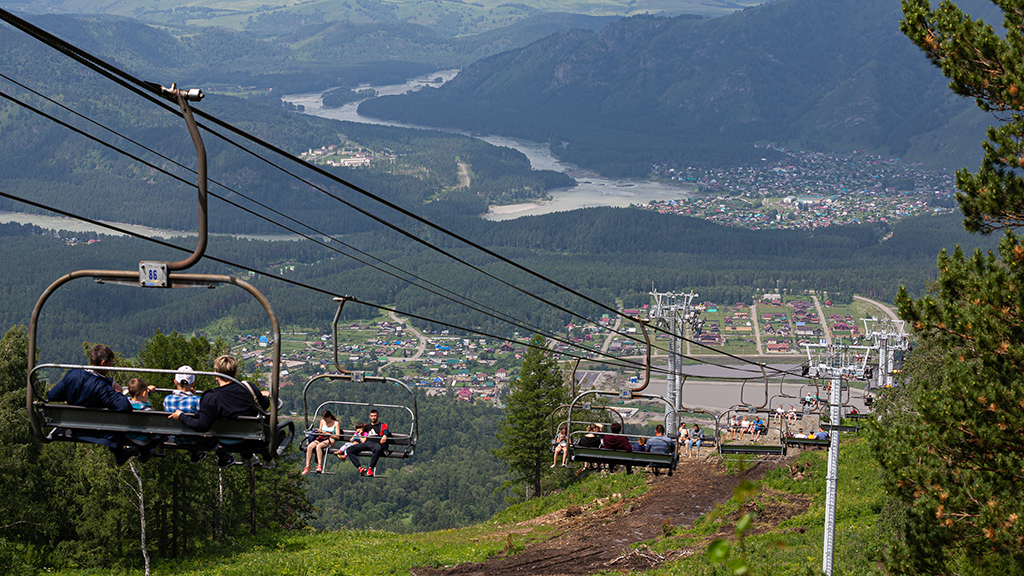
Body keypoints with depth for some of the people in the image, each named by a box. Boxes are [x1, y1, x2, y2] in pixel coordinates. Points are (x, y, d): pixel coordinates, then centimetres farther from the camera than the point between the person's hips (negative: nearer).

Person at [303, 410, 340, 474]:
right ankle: (307, 467, -30)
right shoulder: (322, 421, 19)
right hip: (321, 439, 5)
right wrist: (319, 431, 0)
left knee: (318, 446, -38)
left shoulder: (336, 423, 4)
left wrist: (327, 434, -9)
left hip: (330, 440, -5)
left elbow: (337, 437, -2)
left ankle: (320, 466, -41)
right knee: (309, 447, -27)